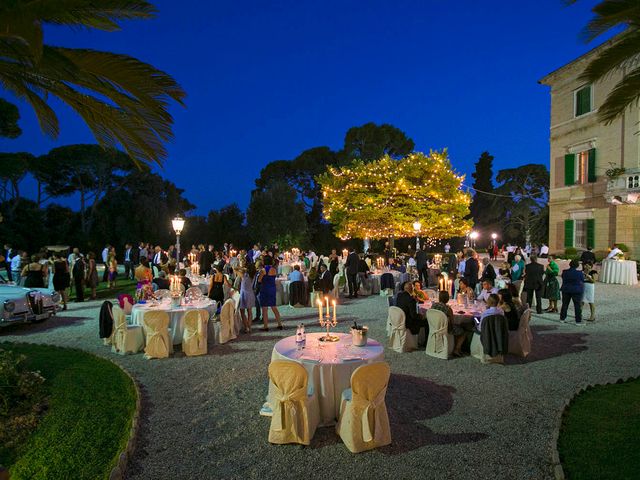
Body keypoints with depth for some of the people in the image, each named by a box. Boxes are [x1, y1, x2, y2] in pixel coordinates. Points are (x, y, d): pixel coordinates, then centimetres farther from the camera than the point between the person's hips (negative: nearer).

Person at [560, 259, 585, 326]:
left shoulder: (564, 272, -3)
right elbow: (583, 281, 0)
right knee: (578, 306, 2)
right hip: (576, 291, -4)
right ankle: (578, 321, 3)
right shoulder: (579, 273, -13)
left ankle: (562, 318, 21)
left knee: (565, 304, 14)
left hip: (566, 290, 4)